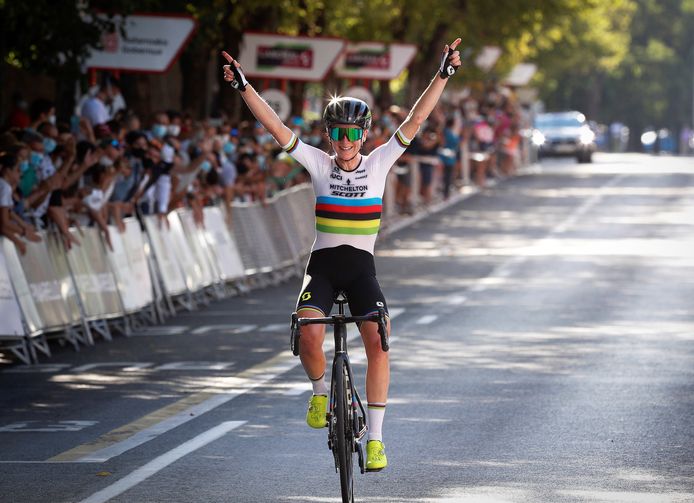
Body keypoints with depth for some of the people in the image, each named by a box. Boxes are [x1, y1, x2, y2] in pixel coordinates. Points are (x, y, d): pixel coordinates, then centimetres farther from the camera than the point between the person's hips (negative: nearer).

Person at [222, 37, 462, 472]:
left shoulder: (379, 163, 0)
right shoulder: (318, 163, 0)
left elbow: (416, 120, -6)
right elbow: (275, 126, -7)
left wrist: (443, 75, -14)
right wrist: (244, 87, -17)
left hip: (361, 266, 0)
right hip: (323, 264, 0)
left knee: (377, 340, -20)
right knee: (309, 336, -26)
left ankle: (376, 436, -13)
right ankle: (320, 390, 8)